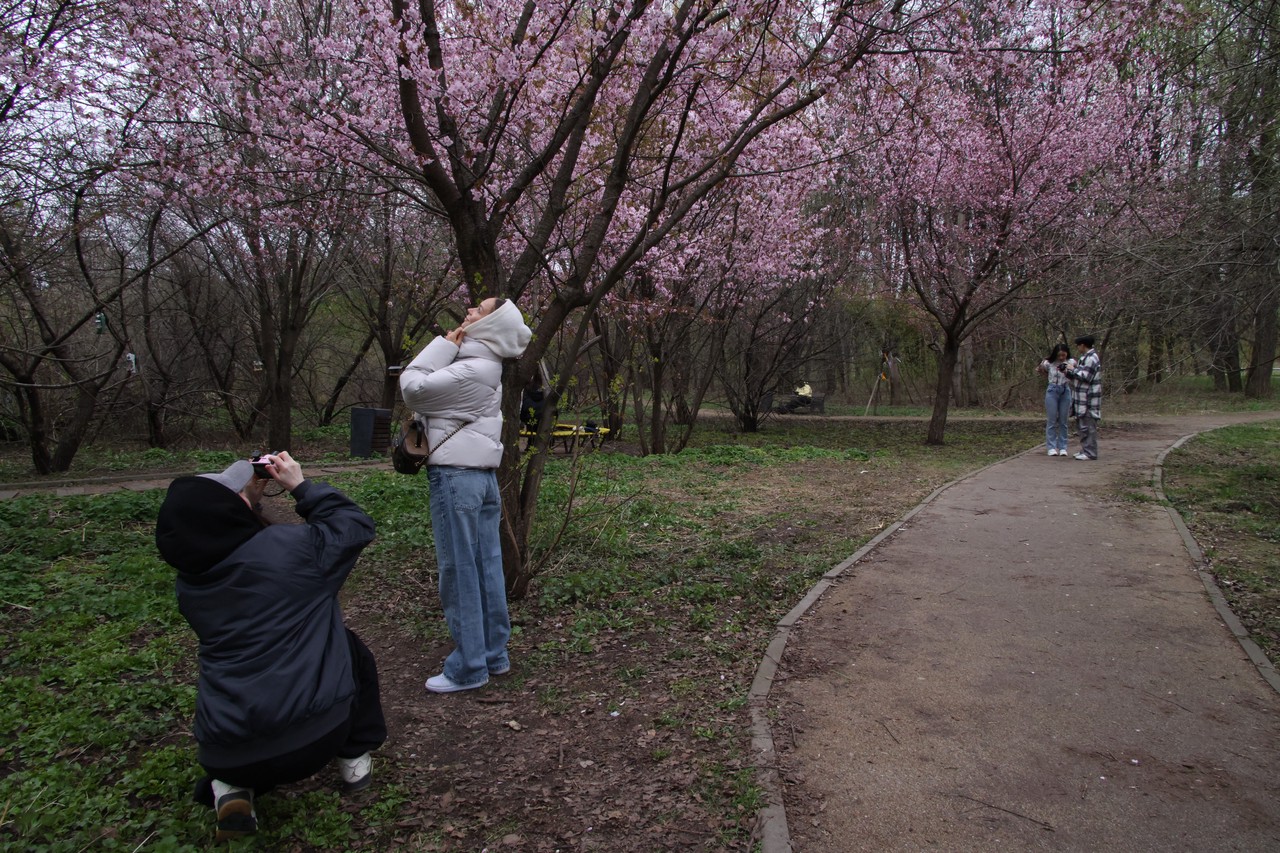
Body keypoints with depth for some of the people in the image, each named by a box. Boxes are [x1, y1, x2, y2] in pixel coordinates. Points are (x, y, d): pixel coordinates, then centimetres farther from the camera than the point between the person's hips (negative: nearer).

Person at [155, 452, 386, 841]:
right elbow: (357, 525, 4)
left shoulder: (189, 580, 4)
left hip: (225, 754, 4)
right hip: (314, 734, -4)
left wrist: (251, 490, 21)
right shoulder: (292, 546, -13)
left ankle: (233, 786, 11)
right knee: (349, 648, 25)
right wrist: (300, 485, 10)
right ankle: (355, 758, 28)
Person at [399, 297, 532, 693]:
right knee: (487, 569, 13)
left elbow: (412, 387, -12)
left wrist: (445, 344, -8)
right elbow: (422, 386, 18)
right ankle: (494, 655, 23)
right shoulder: (486, 366, 14)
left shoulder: (469, 371, -16)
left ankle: (468, 668, 9)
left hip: (456, 477, -9)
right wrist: (450, 347, 8)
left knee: (459, 573, -1)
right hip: (483, 475, 9)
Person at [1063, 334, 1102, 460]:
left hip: (1088, 399, -11)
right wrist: (1068, 372, 10)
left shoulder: (1091, 358, -13)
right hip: (1082, 399, 11)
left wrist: (1073, 370, -8)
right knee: (1081, 425, 14)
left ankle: (1090, 452, -5)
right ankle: (1085, 450, 21)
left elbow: (1086, 377, -20)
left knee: (1088, 426, -8)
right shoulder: (1085, 357, 20)